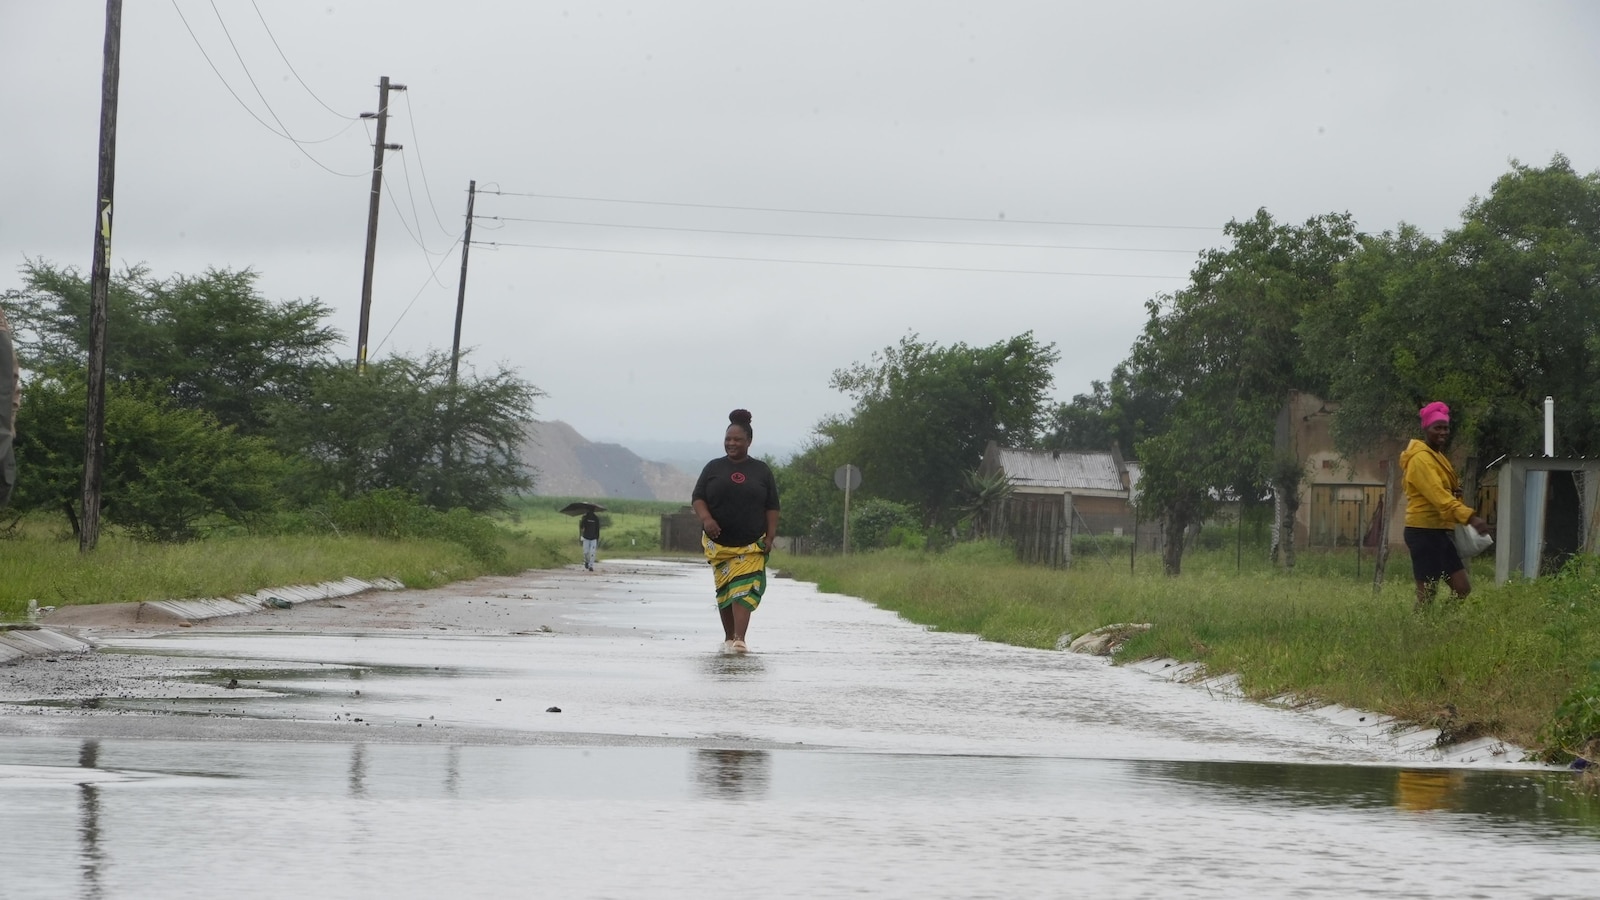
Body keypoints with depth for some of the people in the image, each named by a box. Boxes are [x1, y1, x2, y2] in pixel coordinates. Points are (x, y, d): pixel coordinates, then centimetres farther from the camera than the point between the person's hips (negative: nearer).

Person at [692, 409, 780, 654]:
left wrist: (771, 536, -4)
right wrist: (706, 518, -16)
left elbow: (772, 507, 7)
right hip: (719, 542, 2)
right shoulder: (714, 468, 7)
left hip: (752, 544, -2)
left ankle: (739, 639, -23)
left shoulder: (761, 471, 7)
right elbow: (698, 498, 4)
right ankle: (729, 637, 18)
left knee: (744, 588, -15)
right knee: (724, 589, 7)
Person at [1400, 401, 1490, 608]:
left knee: (1463, 589, 5)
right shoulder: (1420, 459, -14)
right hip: (1425, 532, -10)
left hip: (1440, 531, 10)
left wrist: (1456, 491, 2)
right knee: (1427, 594, -8)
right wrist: (1470, 517, -37)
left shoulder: (1437, 457, 19)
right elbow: (1437, 494, -26)